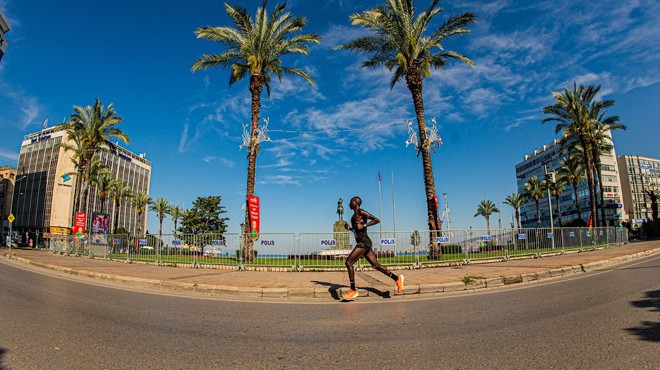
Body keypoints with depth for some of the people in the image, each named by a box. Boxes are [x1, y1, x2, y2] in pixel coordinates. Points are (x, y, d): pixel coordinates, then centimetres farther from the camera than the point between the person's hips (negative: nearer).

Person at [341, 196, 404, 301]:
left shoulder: (361, 212, -7)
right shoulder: (354, 215, 20)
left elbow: (377, 220, -14)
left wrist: (363, 225, -20)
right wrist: (349, 228, 13)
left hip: (364, 242, -10)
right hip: (362, 243, 10)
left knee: (348, 262, -11)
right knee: (376, 265, 9)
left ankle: (353, 290, -5)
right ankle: (397, 278, 15)